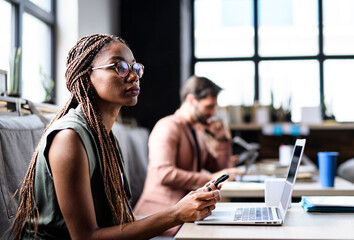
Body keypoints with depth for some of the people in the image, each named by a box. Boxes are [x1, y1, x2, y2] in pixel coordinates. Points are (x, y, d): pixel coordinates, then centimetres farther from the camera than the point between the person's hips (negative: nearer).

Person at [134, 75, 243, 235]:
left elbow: (221, 170, 20)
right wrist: (209, 179, -23)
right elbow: (164, 174, -24)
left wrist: (222, 138, 7)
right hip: (162, 210, -9)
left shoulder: (199, 132, 19)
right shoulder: (168, 127, -10)